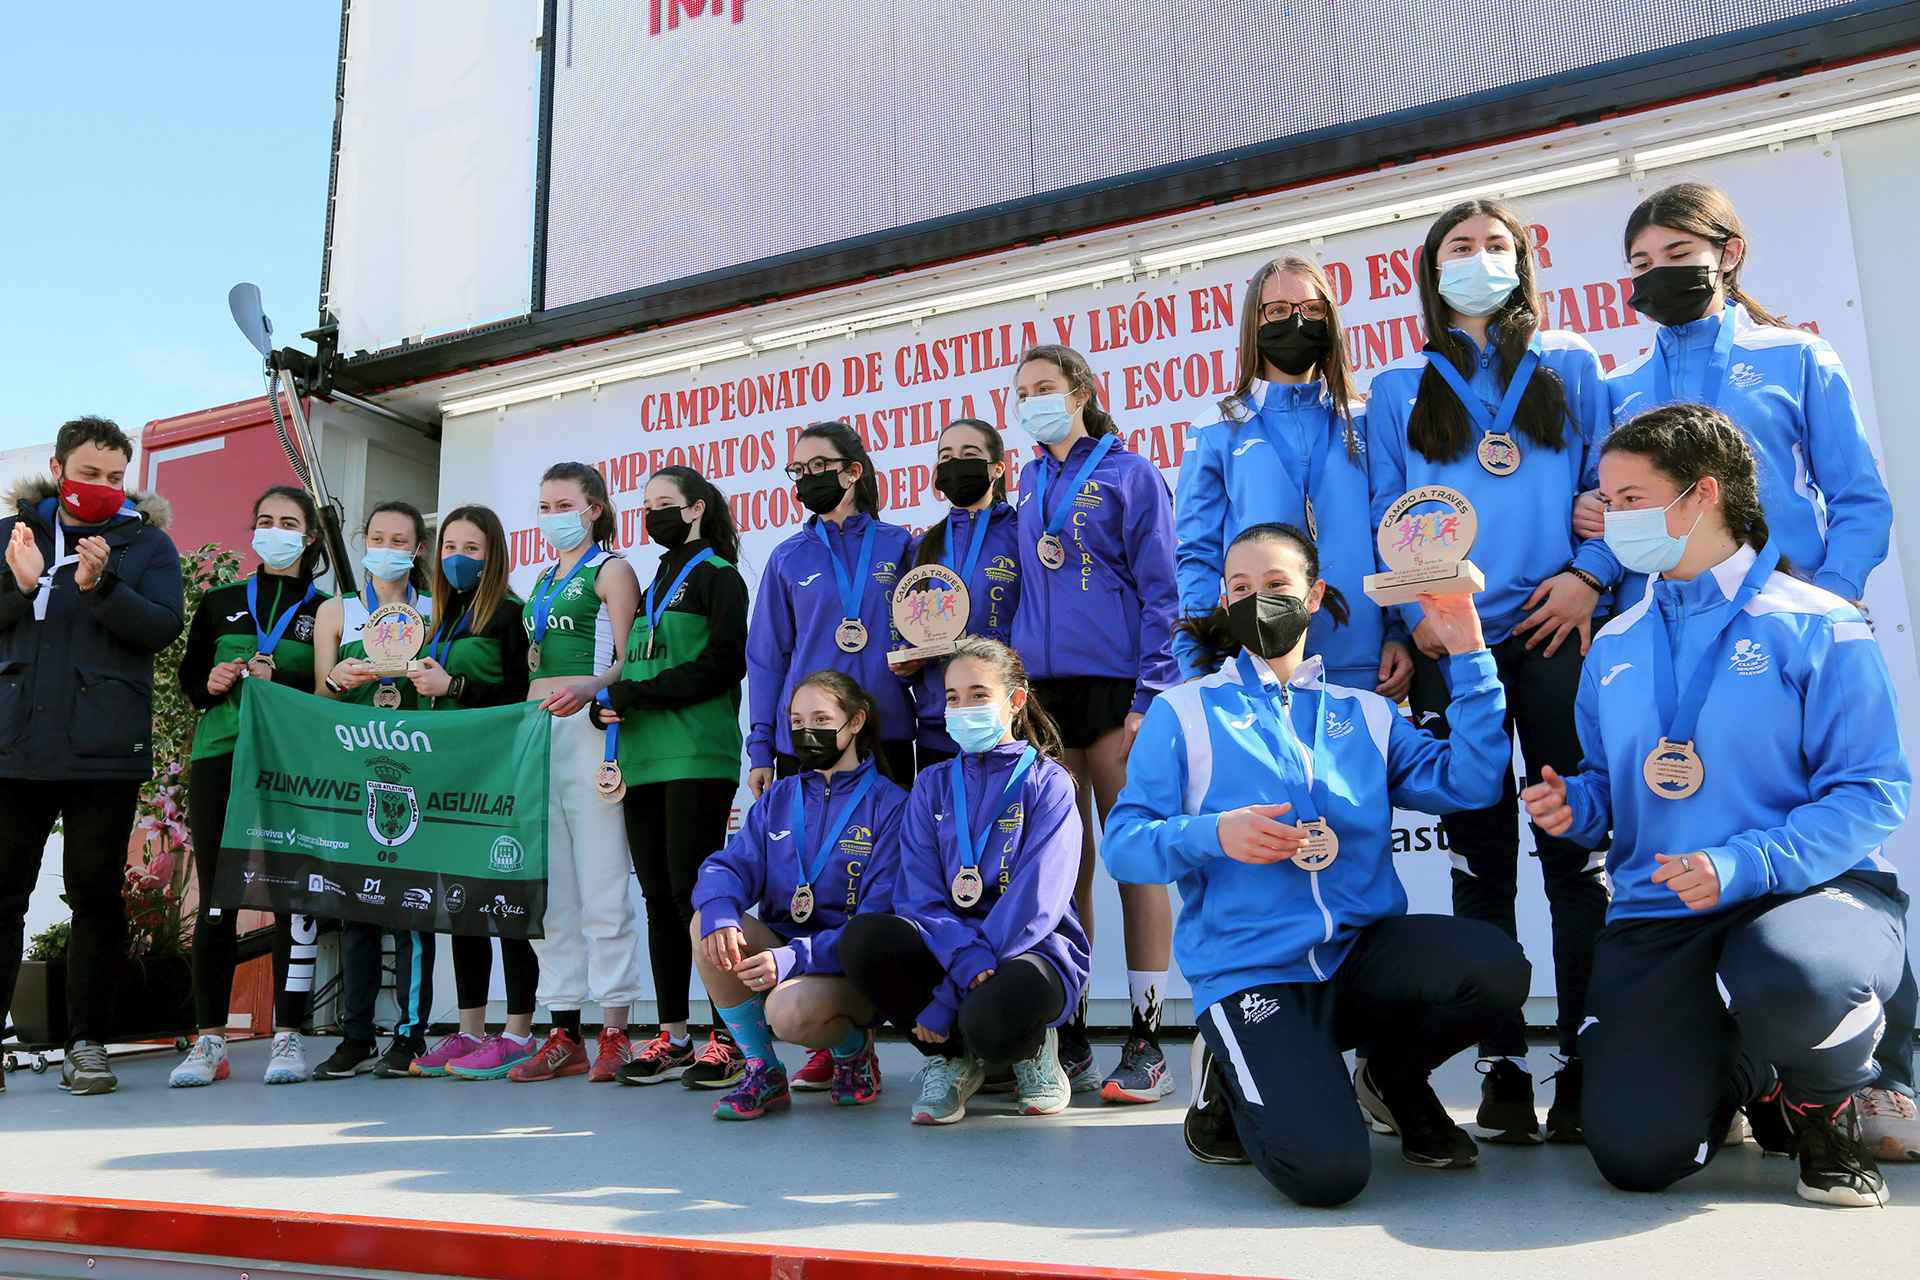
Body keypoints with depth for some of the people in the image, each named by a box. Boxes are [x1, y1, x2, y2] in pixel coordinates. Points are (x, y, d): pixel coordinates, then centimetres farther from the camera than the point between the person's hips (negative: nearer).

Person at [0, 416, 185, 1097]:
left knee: (96, 891, 1)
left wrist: (101, 586, -20)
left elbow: (163, 627, -5)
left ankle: (87, 1041, 9)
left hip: (104, 748, -2)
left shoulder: (148, 543, 7)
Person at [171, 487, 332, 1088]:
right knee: (215, 896, 0)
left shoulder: (325, 609, 10)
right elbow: (189, 679, 20)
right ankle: (209, 1039, 7)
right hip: (219, 759, 2)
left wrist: (279, 679, -11)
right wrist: (214, 684, -2)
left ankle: (287, 1037, 0)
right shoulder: (220, 602, 18)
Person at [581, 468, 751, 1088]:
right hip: (644, 758, 8)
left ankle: (730, 1035, -4)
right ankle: (672, 1036, 14)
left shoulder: (716, 575, 0)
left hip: (696, 757, -8)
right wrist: (606, 704, 4)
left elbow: (724, 664, -12)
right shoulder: (654, 586, 23)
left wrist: (633, 693, -12)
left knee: (693, 890, -10)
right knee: (659, 895, 8)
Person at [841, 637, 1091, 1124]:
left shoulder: (1048, 782, -1)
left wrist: (947, 998, -18)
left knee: (993, 1019, -38)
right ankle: (954, 1056, -2)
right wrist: (967, 958, -24)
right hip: (946, 947, 4)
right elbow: (918, 892, 0)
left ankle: (1032, 1047, 3)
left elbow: (1036, 900, -12)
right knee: (862, 937, -27)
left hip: (1034, 949, -4)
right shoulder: (933, 785, 12)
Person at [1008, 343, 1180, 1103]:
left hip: (1114, 681, -5)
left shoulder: (1130, 474, 3)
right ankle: (1068, 1039, 13)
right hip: (1044, 689, 5)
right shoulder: (1030, 485, 18)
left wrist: (1150, 693, -12)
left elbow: (1160, 592, -3)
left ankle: (1145, 1043, 3)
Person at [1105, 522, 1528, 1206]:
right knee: (1325, 1172, -25)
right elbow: (1123, 843, -1)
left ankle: (1391, 1074, 6)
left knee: (1497, 964, -27)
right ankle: (1230, 1080, 10)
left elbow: (1469, 783, 0)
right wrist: (1213, 834, -20)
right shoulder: (1185, 711, 6)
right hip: (1250, 971, -4)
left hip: (1359, 953, 4)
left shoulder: (1365, 713, 15)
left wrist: (1467, 653, -2)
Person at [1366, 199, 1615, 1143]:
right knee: (1479, 852, 1)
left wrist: (1590, 573, -7)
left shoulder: (1570, 365, 17)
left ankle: (1583, 1062, 3)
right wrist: (1415, 611, -4)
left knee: (1574, 846, -3)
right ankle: (1502, 1064, 6)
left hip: (1556, 629, 0)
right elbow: (1387, 516, 10)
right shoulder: (1399, 389, 17)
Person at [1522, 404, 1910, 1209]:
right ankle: (1733, 1070, 26)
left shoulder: (1815, 627, -4)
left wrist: (1743, 865, -22)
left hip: (1810, 890, -4)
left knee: (1791, 985, -42)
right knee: (1635, 1153, -13)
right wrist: (1574, 806, -4)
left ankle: (1825, 1109, -1)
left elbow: (1874, 791, -10)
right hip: (1658, 912, 4)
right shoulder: (1615, 647, 13)